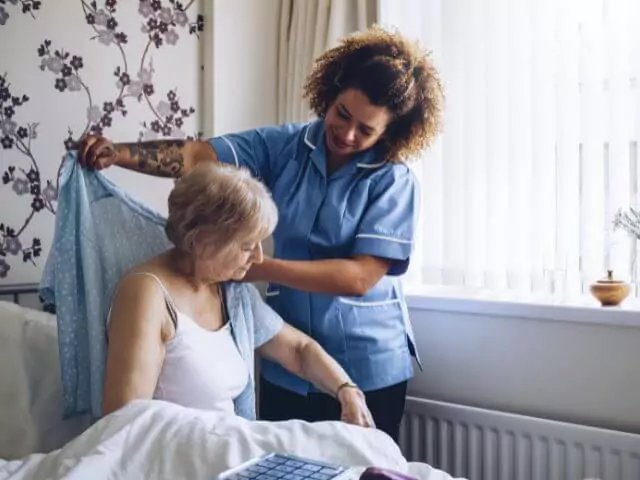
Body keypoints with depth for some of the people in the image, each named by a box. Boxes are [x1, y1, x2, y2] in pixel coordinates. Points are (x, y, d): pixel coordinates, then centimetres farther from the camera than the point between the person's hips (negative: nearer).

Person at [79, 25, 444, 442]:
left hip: (368, 369, -3)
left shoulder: (394, 181, -12)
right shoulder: (287, 145, -2)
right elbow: (201, 155, -11)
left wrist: (258, 268, -23)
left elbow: (359, 277, -20)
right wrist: (120, 153, -27)